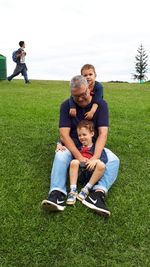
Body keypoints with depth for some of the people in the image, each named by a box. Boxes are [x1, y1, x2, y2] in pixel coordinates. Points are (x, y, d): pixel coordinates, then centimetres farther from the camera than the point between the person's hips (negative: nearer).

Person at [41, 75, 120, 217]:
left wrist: (95, 157, -35)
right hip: (72, 146, 0)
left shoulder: (101, 104, -10)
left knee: (114, 160, -26)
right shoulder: (66, 106, -9)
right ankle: (57, 194, -45)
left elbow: (103, 133, -19)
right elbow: (64, 134, -19)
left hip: (94, 147, 1)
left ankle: (98, 193, -44)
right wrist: (79, 157, -33)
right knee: (60, 156, -33)